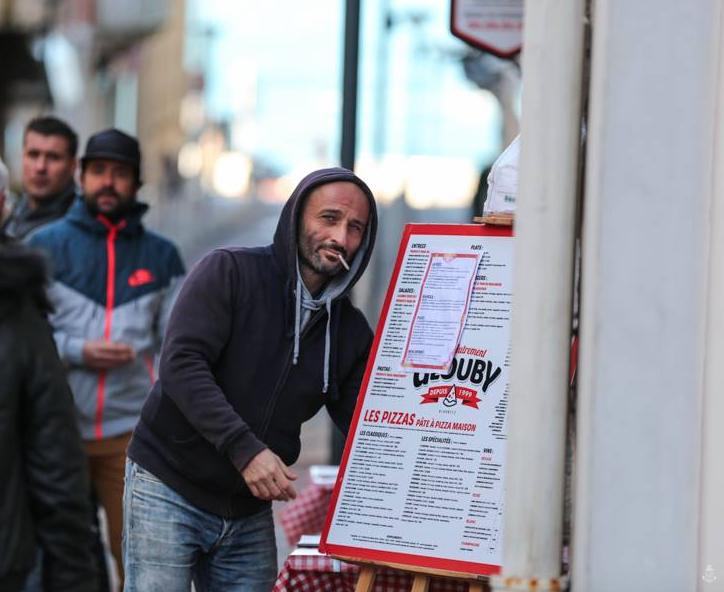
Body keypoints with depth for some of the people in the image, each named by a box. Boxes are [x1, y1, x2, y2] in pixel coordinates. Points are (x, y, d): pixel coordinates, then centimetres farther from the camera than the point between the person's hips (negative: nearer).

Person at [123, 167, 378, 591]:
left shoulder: (351, 332, 6)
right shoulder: (229, 272, -9)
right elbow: (182, 365, -20)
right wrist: (244, 449, -29)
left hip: (250, 516, 5)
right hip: (169, 488, -5)